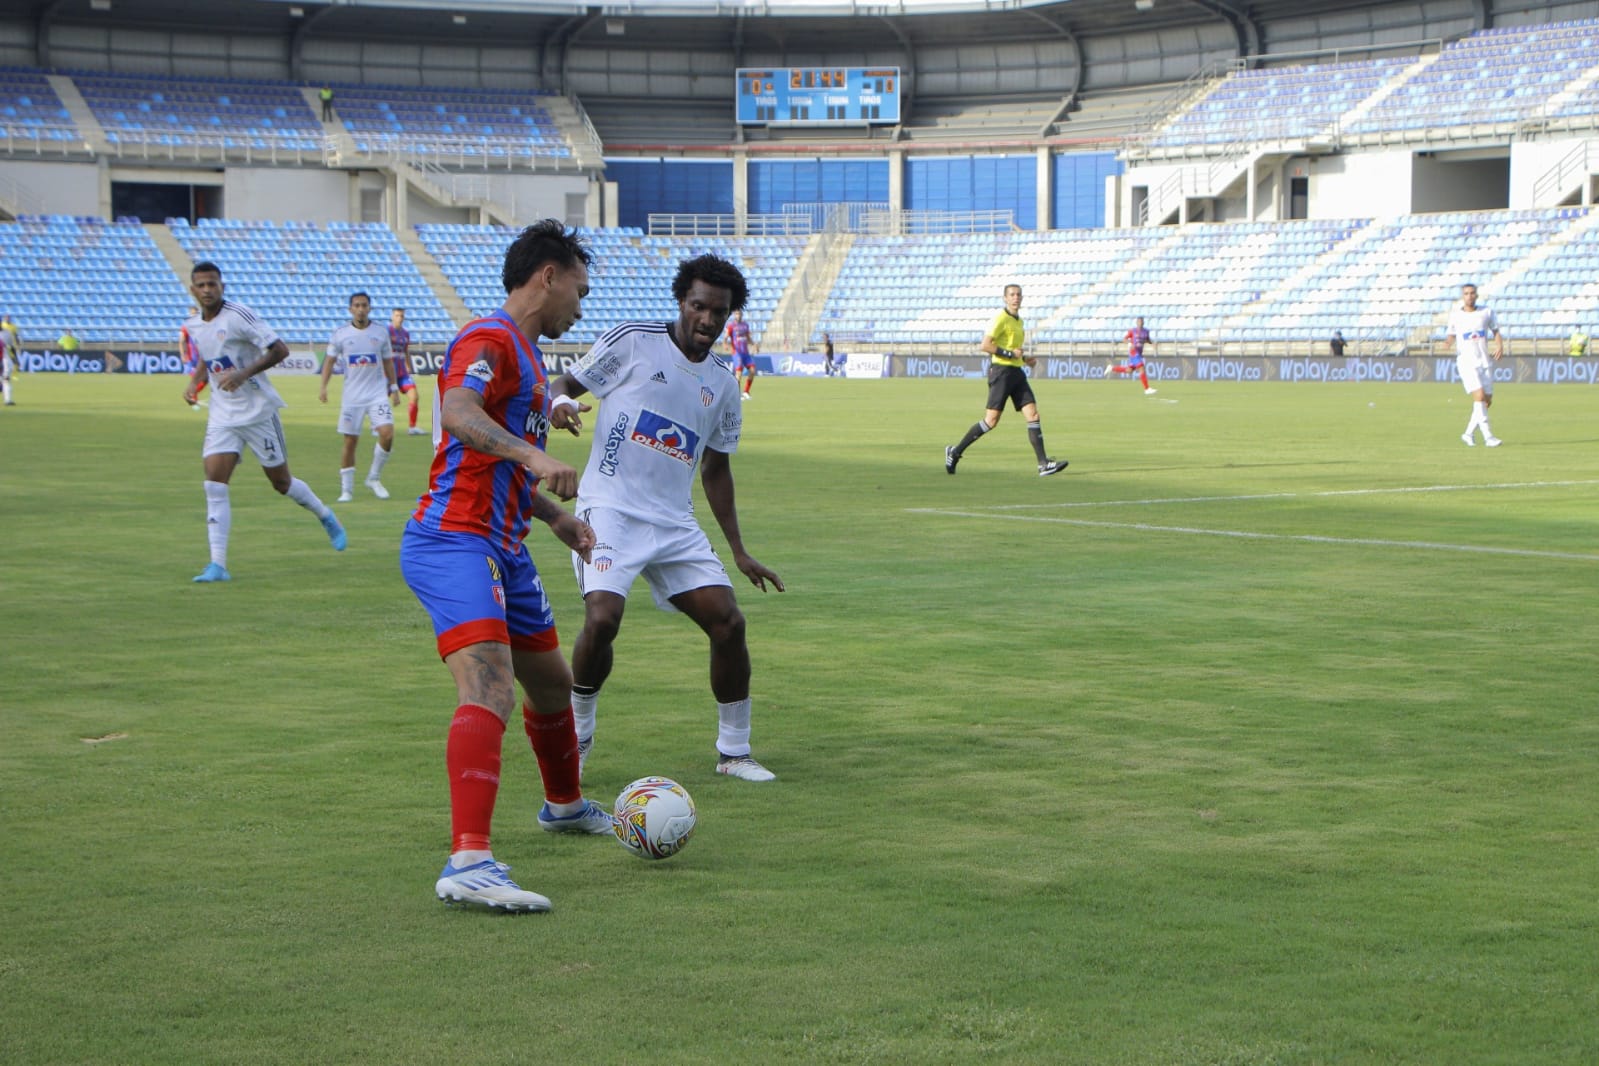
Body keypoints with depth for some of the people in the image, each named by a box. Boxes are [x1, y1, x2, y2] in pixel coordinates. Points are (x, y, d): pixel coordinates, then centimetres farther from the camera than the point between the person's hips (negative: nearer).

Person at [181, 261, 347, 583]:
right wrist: (194, 383, 5)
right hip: (223, 415, 5)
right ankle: (218, 564, -11)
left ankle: (326, 517, 36)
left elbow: (279, 350, -18)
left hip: (258, 411, -5)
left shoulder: (238, 316, -16)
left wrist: (243, 375, -27)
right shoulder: (193, 326, 5)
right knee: (214, 484, -10)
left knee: (281, 482, 6)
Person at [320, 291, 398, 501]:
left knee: (387, 433, -17)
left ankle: (374, 478, 3)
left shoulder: (381, 333, 5)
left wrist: (393, 387, 11)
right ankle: (346, 489, 12)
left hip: (378, 393, 1)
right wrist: (323, 387, -6)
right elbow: (330, 360, 5)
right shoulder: (340, 333, 1)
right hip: (352, 396, -1)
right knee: (350, 442, 1)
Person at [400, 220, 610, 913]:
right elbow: (458, 414, -34)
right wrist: (534, 456, -46)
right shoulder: (489, 341, -12)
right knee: (489, 691, -25)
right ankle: (468, 864, -34)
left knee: (551, 682, 24)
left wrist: (553, 514, 30)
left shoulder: (527, 354, 21)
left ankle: (564, 805, 48)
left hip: (501, 549, 11)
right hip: (454, 542, -11)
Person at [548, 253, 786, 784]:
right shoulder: (632, 342, -2)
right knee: (602, 618, -24)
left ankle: (734, 751, 12)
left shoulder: (723, 385, 12)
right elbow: (566, 383, 4)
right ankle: (576, 735, 2)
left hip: (675, 523, 5)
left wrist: (739, 552, 18)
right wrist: (561, 401, -22)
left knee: (728, 622, -5)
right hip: (610, 509, -5)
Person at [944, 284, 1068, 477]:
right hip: (1001, 371, -8)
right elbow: (986, 345, -17)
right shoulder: (1001, 318, -9)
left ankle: (1043, 464, -7)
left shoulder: (1019, 321, 18)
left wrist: (1025, 359, 13)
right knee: (991, 421, -7)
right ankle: (955, 452, 8)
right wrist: (1011, 354, -18)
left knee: (1033, 414, -4)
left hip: (1016, 372, 8)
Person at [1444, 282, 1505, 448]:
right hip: (1466, 361, -4)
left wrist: (1500, 346, -5)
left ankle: (1469, 433, 19)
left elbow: (1496, 332, 14)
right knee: (1479, 396, -19)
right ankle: (1488, 436, -20)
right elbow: (1452, 335, 12)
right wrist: (1448, 342, -11)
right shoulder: (1455, 316, 3)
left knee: (1487, 401, 2)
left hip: (1484, 362, 4)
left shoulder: (1486, 313, 8)